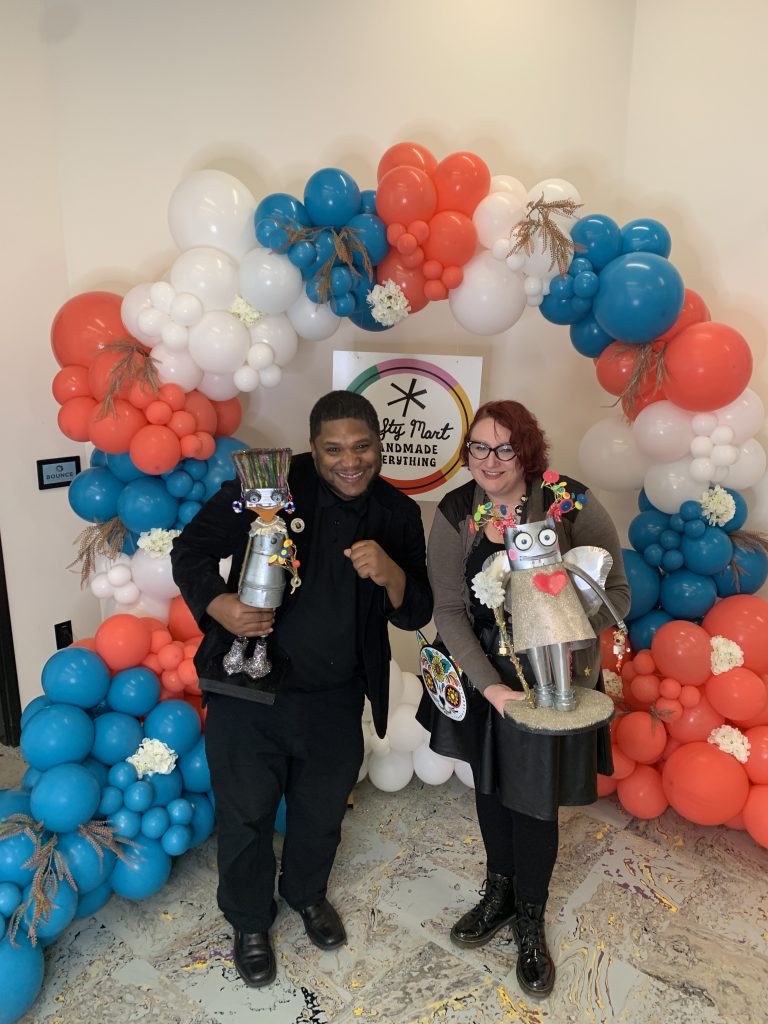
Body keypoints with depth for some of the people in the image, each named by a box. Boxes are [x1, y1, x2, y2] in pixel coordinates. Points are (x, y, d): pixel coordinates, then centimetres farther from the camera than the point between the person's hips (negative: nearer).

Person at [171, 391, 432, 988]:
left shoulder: (398, 515, -4)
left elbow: (416, 614, -4)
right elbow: (191, 549, -8)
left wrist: (390, 574, -26)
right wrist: (217, 604, -28)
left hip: (335, 702, 3)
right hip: (247, 692, -3)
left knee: (322, 811, 24)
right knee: (246, 814, 15)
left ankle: (307, 893, 56)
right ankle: (249, 921, 45)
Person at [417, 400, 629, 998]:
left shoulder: (571, 504, -16)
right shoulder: (454, 515, -10)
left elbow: (615, 593, -11)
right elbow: (449, 609, -11)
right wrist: (489, 685, -21)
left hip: (555, 679, -2)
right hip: (482, 676, 3)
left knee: (535, 798, 9)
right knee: (491, 785, 20)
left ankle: (530, 920, 37)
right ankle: (500, 891, 48)